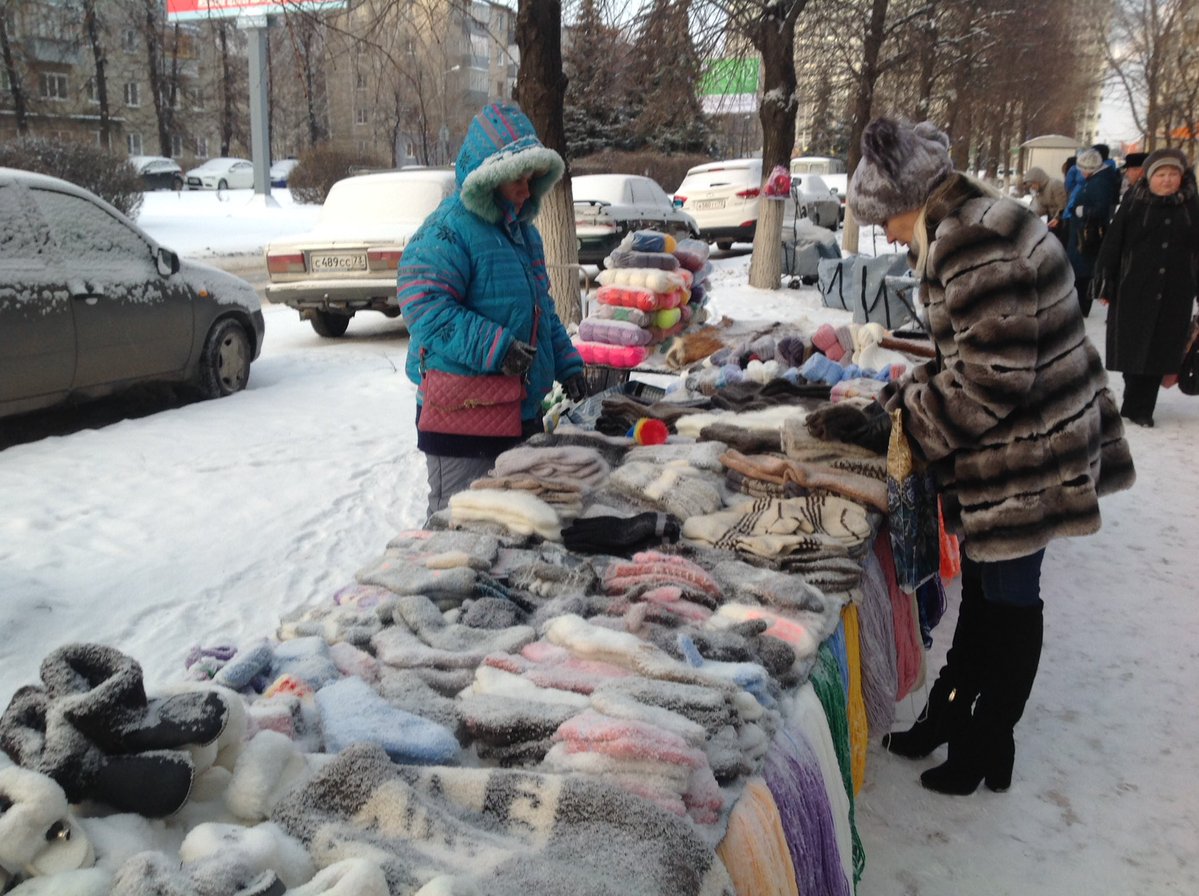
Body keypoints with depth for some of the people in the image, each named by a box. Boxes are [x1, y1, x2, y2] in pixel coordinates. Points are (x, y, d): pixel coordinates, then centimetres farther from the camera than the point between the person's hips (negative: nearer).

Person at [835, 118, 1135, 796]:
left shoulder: (974, 246, -26)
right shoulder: (974, 225, 8)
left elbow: (993, 380, -27)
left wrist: (911, 412, -13)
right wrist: (907, 395, 7)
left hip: (1027, 456, -10)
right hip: (1018, 448, 10)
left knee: (1007, 594, 6)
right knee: (983, 582, 19)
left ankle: (987, 750, 24)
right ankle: (950, 714, 36)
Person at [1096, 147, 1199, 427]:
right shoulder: (1135, 203, -2)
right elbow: (1113, 243, -1)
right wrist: (1106, 284, -4)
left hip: (1175, 294, 2)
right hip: (1134, 289, -2)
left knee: (1158, 350, 4)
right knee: (1133, 348, 3)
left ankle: (1139, 408, 13)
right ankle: (1137, 404, 17)